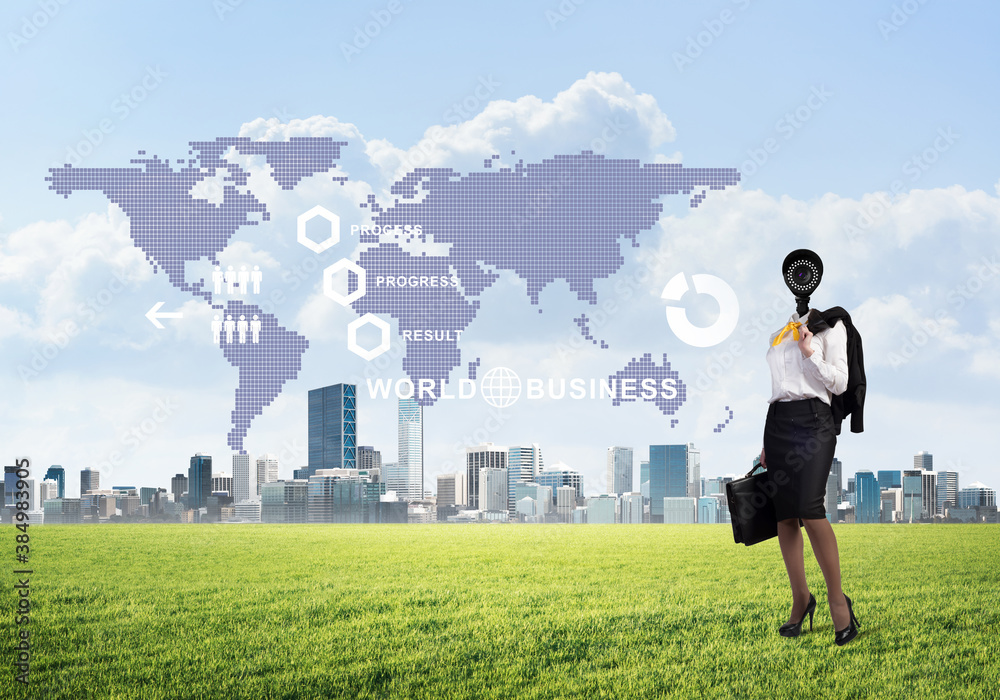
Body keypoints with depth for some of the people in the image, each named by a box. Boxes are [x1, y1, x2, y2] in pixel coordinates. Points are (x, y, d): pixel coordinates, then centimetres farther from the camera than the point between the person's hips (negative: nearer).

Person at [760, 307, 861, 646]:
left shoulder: (829, 325, 6)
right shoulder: (778, 334, 22)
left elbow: (840, 383, -1)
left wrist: (808, 352, -11)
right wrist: (766, 442, 18)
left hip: (812, 418, -6)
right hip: (777, 422, 6)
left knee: (810, 508, -20)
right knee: (784, 514, 0)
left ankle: (837, 598, -12)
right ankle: (801, 597, 9)